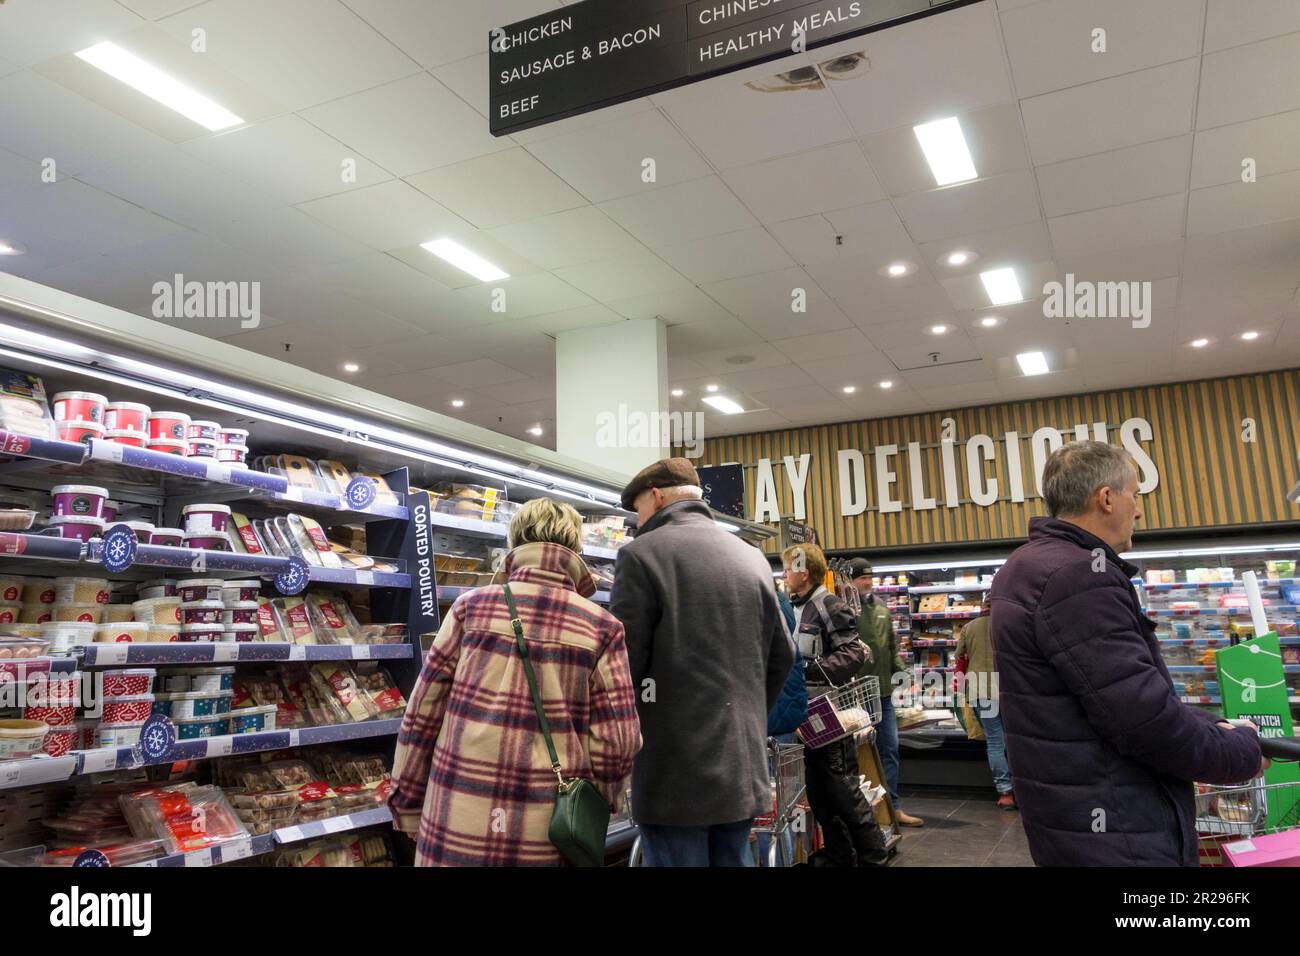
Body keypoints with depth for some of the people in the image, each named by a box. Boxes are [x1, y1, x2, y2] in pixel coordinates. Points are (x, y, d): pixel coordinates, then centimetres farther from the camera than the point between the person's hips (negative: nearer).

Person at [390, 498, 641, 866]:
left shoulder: (471, 607, 0)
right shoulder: (602, 627, -2)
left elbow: (422, 715, 1)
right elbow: (615, 742, -4)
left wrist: (408, 806, 12)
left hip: (459, 823, 1)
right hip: (551, 832, 0)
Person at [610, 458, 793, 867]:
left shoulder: (642, 554, -9)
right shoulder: (752, 557, 10)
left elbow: (623, 658, -12)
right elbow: (781, 655, 14)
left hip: (676, 766, -6)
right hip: (743, 762, 6)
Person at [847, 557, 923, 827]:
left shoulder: (882, 609, 13)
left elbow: (893, 644, 18)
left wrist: (900, 668, 7)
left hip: (883, 691, 7)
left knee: (890, 749, 12)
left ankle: (892, 806, 21)